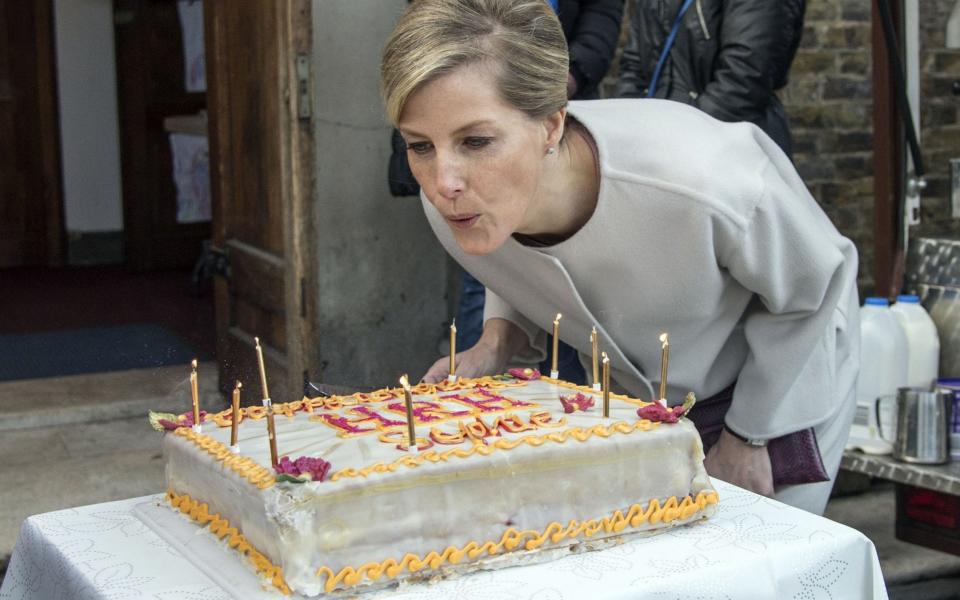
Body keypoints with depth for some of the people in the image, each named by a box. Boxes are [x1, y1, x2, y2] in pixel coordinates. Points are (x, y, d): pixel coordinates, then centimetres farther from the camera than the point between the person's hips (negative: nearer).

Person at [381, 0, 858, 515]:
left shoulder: (704, 183, -41)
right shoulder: (449, 205, -27)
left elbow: (813, 285, -18)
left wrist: (747, 437, -9)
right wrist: (497, 341, -22)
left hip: (775, 393, -3)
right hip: (627, 397, 4)